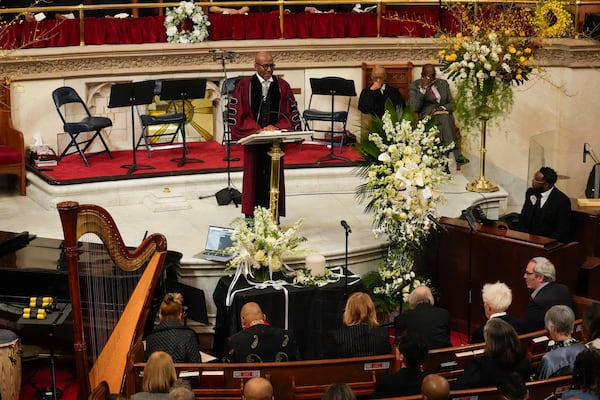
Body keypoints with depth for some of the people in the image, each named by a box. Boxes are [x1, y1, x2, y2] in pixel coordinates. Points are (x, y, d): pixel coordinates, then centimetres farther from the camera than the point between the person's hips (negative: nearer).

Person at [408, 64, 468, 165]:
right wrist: (423, 89, -16)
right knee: (444, 118, -33)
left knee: (445, 118, -34)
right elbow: (414, 108, -9)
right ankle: (457, 155, -40)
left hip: (444, 115, 3)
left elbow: (452, 104, 14)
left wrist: (442, 108, -9)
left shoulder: (443, 83, 16)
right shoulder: (414, 86, 4)